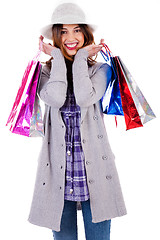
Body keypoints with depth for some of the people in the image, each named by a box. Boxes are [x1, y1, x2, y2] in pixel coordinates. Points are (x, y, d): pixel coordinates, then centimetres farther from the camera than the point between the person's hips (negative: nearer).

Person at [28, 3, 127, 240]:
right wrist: (58, 59, -6)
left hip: (94, 168, 0)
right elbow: (55, 99, -16)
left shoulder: (101, 69, 4)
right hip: (59, 170, 1)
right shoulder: (46, 71, 6)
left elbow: (85, 98, -17)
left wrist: (81, 58, -7)